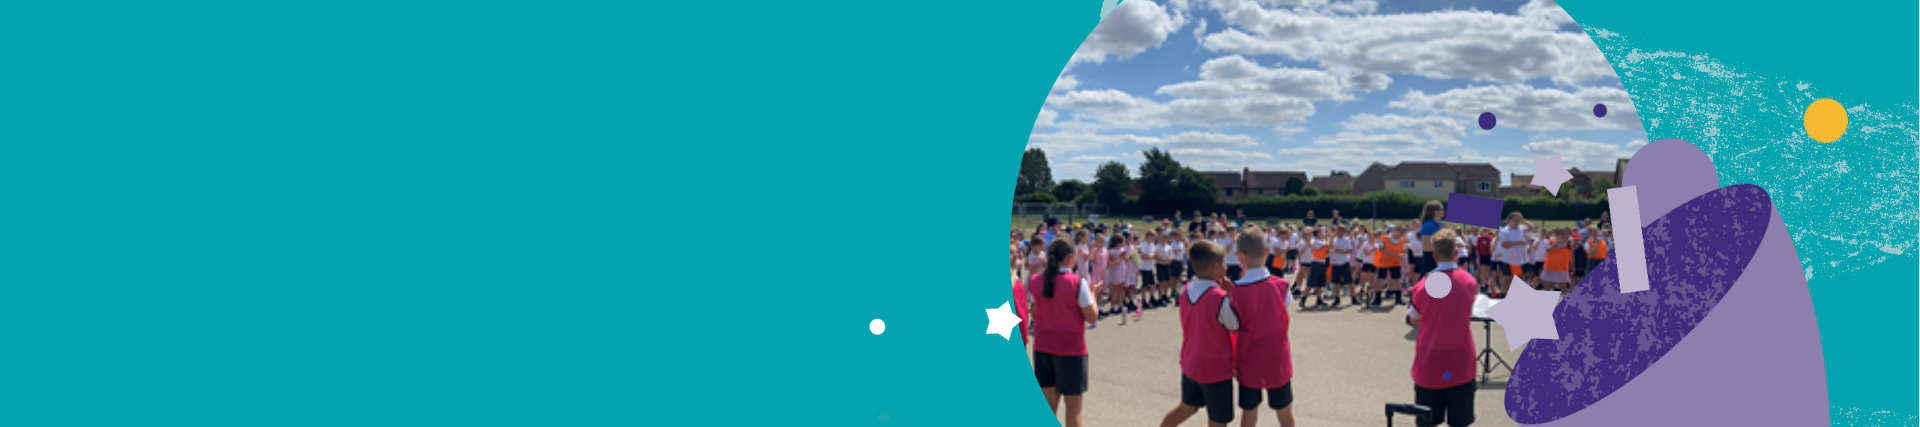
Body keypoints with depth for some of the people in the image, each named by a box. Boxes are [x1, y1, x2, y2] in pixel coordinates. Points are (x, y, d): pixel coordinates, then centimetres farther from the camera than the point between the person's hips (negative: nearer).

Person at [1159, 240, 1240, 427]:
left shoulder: (1186, 291, -4)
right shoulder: (1220, 299, -25)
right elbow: (1236, 327, -10)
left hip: (1190, 364, 7)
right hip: (1216, 370, -7)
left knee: (1186, 407, 28)